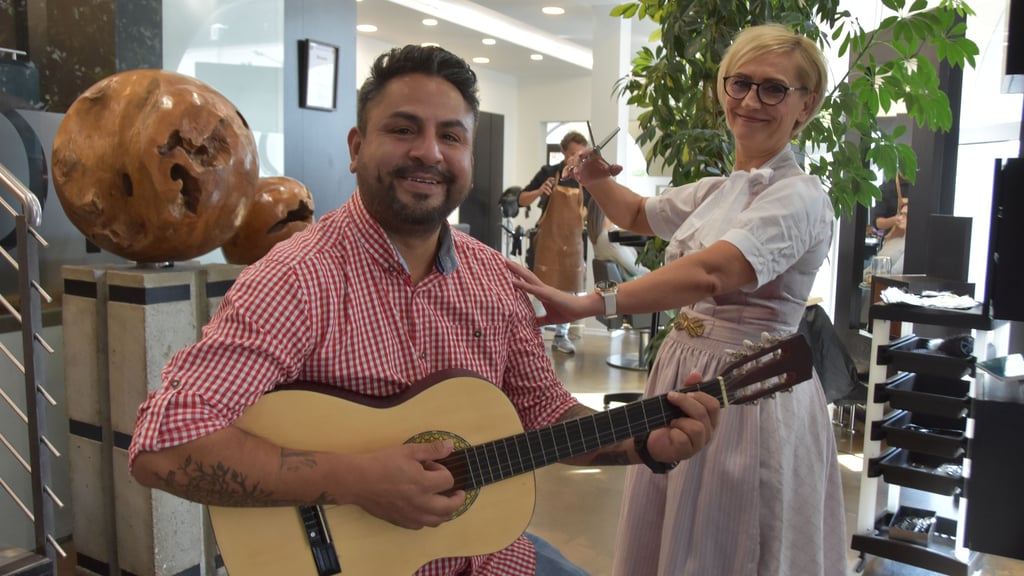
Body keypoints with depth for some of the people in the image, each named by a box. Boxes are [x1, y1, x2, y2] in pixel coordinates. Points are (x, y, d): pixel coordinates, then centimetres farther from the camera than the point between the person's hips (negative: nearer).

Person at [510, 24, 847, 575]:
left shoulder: (798, 196, -15)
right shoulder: (718, 189, 10)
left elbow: (712, 273, -32)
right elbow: (638, 214, 27)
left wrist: (586, 304, -41)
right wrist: (597, 180, 5)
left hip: (750, 393, -7)